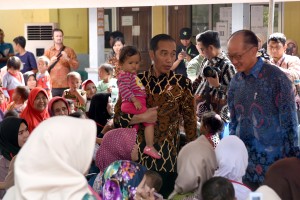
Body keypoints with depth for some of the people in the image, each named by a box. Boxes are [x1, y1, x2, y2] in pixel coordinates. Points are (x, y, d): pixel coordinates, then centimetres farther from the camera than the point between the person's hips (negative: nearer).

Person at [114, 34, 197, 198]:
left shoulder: (182, 84, -3)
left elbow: (190, 121, 2)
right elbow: (117, 118, 0)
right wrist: (142, 117, -14)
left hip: (168, 157, -1)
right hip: (138, 154, 1)